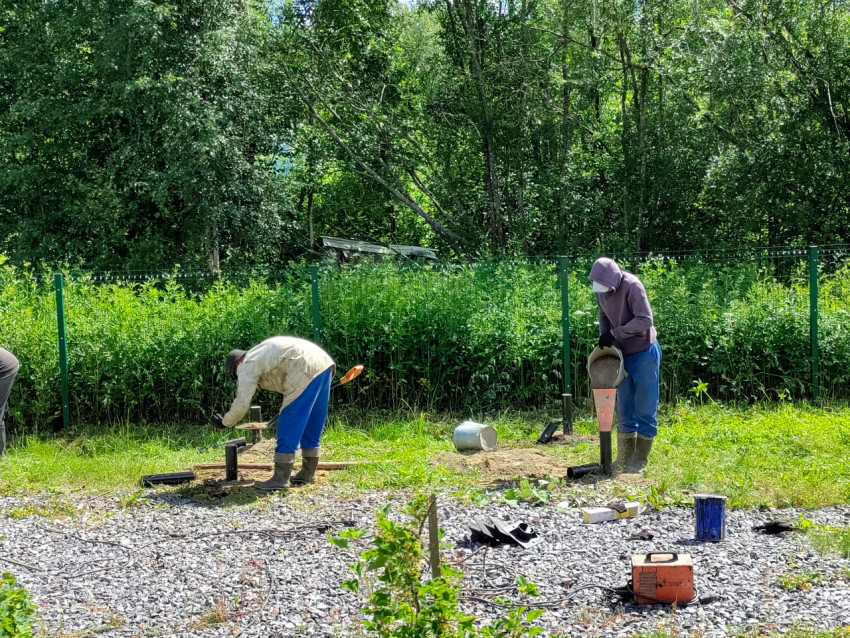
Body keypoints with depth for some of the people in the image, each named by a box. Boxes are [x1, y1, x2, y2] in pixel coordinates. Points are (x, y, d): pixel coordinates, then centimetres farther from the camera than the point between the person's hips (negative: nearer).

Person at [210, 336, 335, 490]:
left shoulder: (246, 366, 4)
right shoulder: (260, 355, 31)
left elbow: (241, 404, 1)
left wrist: (225, 422, 18)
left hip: (308, 370, -10)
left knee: (289, 426, -2)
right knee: (311, 426, 19)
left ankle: (280, 479, 1)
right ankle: (308, 472, 28)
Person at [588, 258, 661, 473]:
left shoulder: (631, 286, -22)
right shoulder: (601, 289, -2)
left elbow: (645, 320, -26)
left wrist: (615, 333, -25)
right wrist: (604, 335, -3)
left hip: (644, 353, -7)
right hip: (623, 354, 7)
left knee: (645, 407, -2)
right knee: (624, 408, 10)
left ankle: (640, 460, 4)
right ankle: (624, 459, 17)